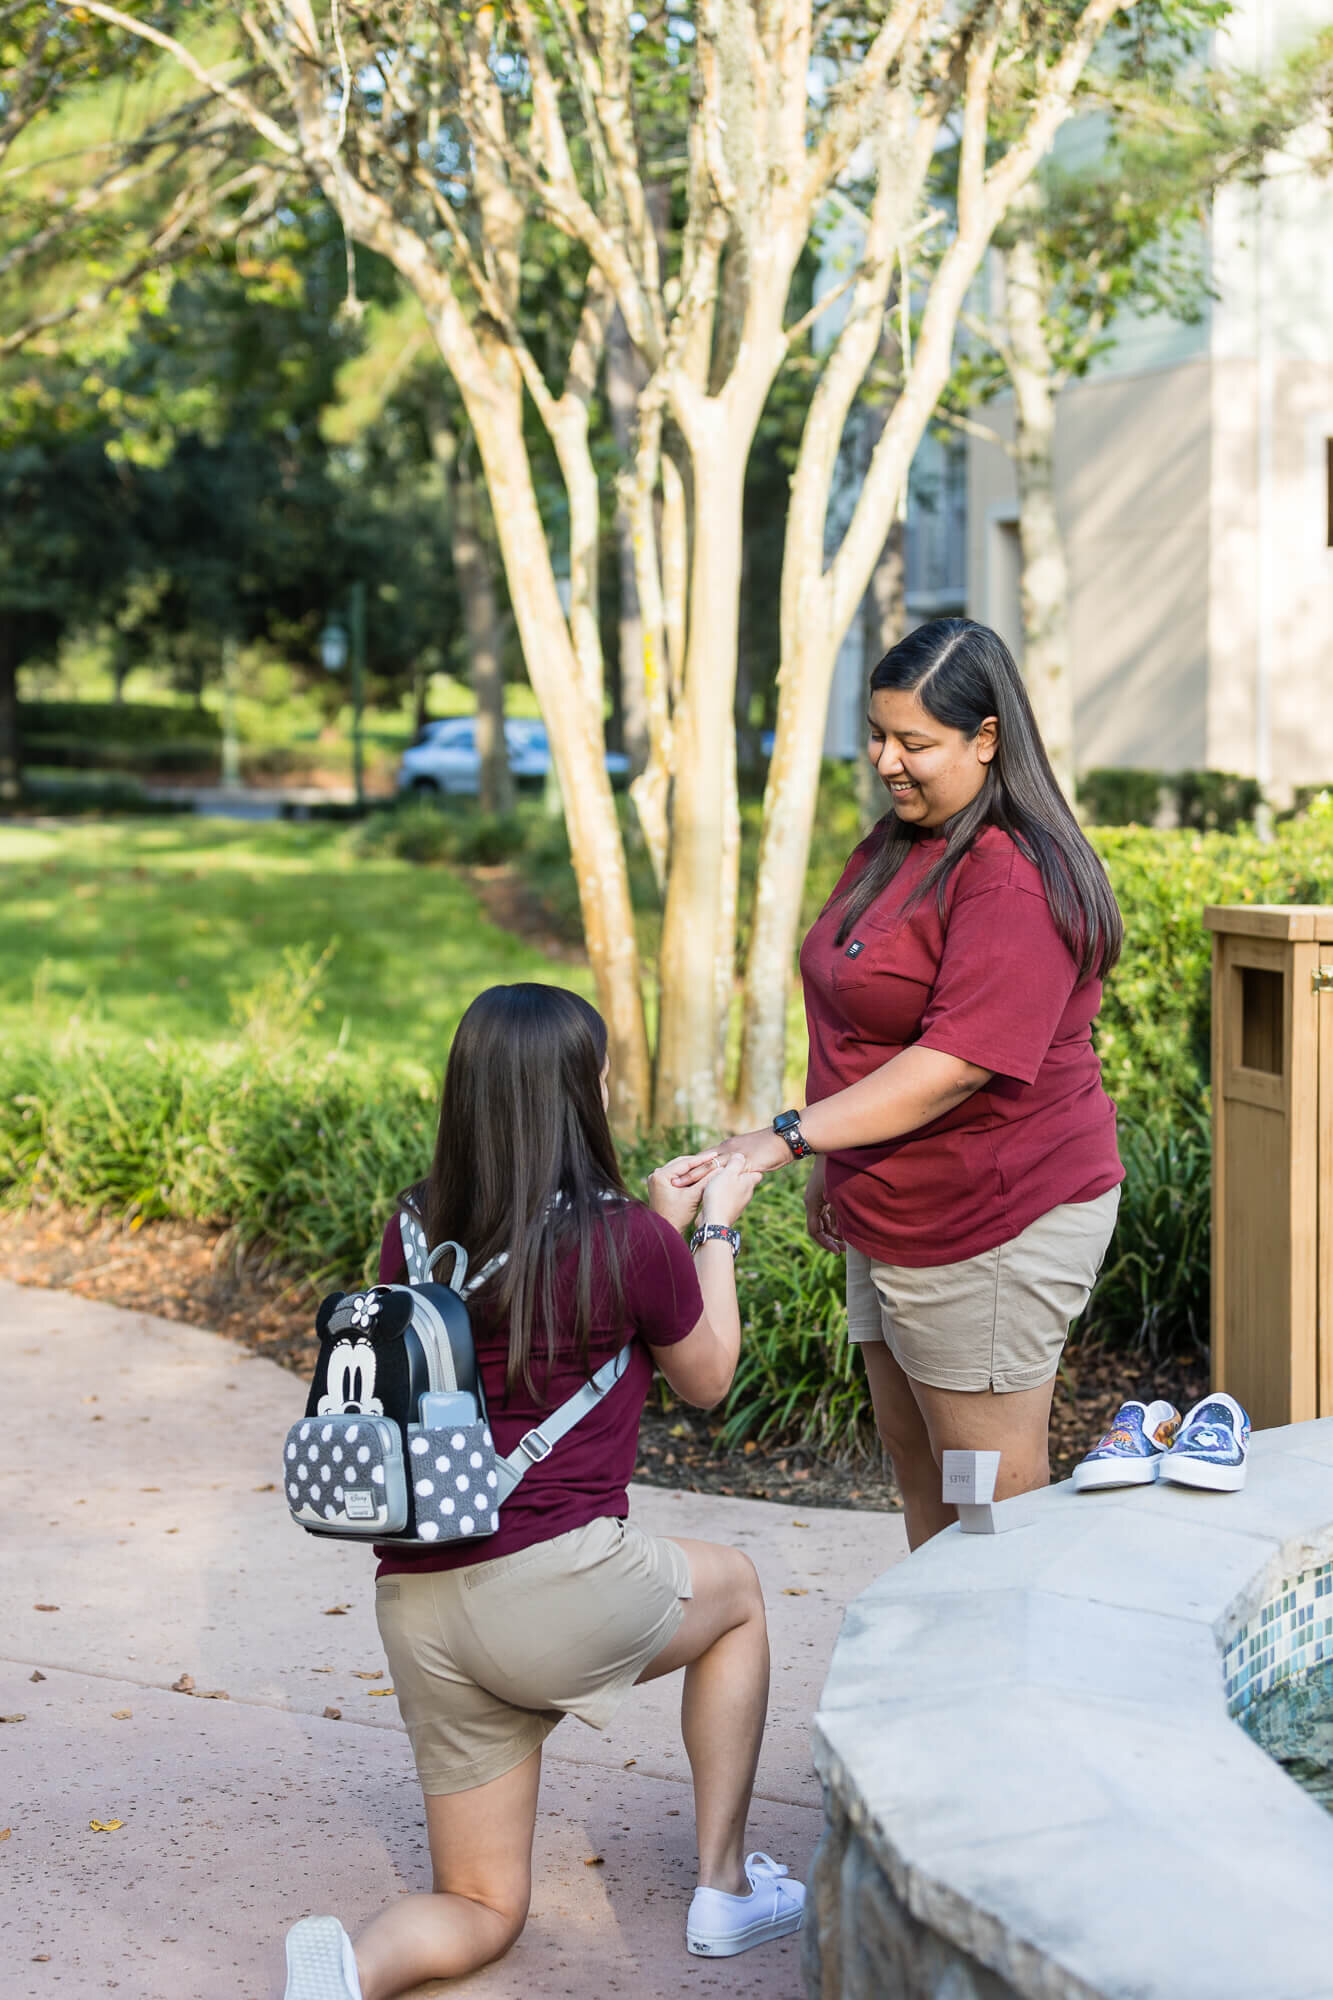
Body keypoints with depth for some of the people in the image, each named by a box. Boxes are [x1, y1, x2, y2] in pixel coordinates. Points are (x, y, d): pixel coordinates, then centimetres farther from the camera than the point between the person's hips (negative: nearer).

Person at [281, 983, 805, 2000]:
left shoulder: (417, 1230, 6)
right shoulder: (626, 1240, -9)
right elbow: (708, 1380, 9)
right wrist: (715, 1228, 20)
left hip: (417, 1603, 5)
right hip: (558, 1581, -5)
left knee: (482, 1912, 20)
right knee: (736, 1588, 31)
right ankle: (725, 1886, 31)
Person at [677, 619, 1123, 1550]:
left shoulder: (1015, 880, -21)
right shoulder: (898, 843, 10)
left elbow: (959, 1061, -29)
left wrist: (789, 1137, -31)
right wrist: (831, 1167, 21)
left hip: (995, 1225, -10)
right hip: (894, 1218, 10)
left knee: (995, 1506, 0)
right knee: (916, 1466, 18)